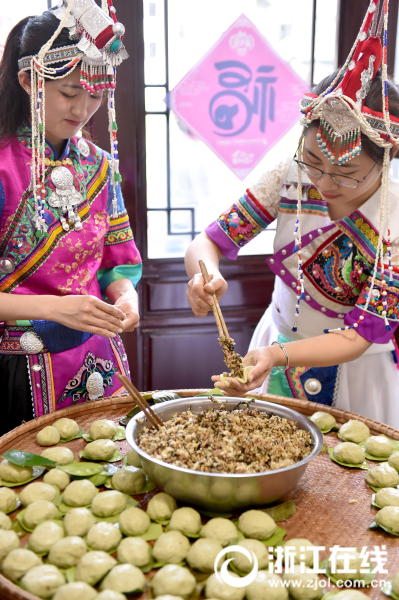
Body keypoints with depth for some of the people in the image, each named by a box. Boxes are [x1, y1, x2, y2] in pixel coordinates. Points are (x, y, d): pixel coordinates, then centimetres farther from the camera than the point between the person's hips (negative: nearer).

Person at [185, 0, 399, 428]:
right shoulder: (289, 179, -15)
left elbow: (357, 338, -25)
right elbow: (206, 242, -14)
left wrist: (275, 355, -42)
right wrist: (206, 276, -38)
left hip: (352, 374, -3)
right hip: (276, 354, 3)